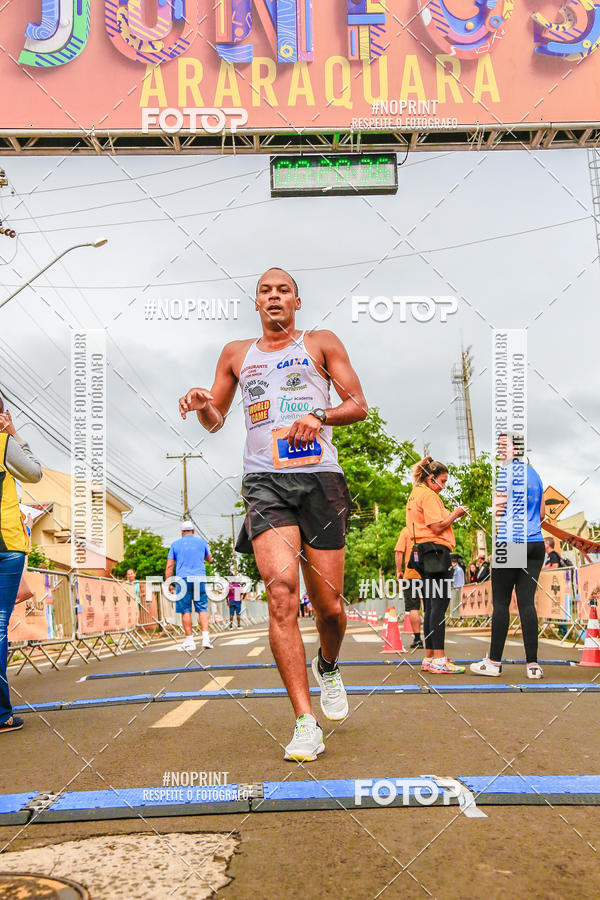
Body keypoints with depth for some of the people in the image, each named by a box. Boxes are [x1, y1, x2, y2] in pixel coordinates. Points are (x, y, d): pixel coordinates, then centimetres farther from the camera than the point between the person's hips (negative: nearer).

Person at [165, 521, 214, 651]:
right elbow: (209, 559, 26)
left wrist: (169, 584, 5)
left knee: (186, 611, 1)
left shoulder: (175, 544, 10)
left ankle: (189, 641, 1)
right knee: (203, 609, 3)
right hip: (199, 578, 1)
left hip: (182, 578, -1)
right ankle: (206, 638, -8)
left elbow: (169, 566, 4)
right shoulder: (201, 541, 13)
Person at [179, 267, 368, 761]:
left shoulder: (322, 343, 14)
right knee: (282, 589, -20)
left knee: (329, 605, 1)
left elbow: (359, 405, 8)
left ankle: (328, 667, 37)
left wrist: (320, 415, -12)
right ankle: (305, 723, -16)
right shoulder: (237, 354, 21)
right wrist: (202, 405, 1)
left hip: (321, 479, 0)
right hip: (266, 481, 1)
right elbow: (216, 420, 25)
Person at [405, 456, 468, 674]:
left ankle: (430, 657, 13)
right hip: (435, 552, -11)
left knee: (431, 605, 11)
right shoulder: (428, 495, -9)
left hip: (423, 553, 11)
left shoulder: (415, 494, 21)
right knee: (439, 603, -12)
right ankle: (439, 659, -14)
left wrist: (451, 515, 18)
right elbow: (437, 527, -16)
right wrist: (454, 514, -1)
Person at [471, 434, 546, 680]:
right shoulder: (533, 473, 17)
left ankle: (494, 662, 5)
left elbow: (499, 505, -11)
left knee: (500, 602, -1)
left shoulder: (506, 471, -5)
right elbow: (542, 513, 21)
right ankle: (532, 664, 2)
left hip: (510, 542, -7)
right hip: (536, 544, 7)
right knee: (527, 602, 5)